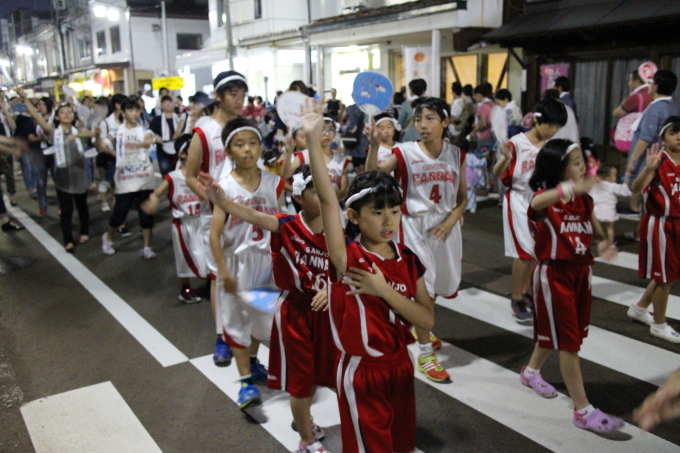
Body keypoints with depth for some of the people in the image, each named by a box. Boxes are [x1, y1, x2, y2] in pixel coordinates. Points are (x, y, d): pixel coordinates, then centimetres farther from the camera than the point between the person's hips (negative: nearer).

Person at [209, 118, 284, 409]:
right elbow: (215, 234, -12)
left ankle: (252, 362, 41)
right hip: (237, 261, -3)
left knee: (263, 313, 16)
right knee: (236, 318, 5)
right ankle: (246, 380, 15)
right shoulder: (225, 188, -13)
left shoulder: (273, 183, -5)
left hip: (266, 259, 3)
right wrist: (223, 271, -15)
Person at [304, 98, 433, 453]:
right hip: (362, 372, -5)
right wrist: (313, 139, -40)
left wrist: (383, 290, -20)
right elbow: (328, 200, -31)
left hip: (400, 367, 5)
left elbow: (427, 320, -8)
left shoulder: (408, 259, -2)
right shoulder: (347, 257, -17)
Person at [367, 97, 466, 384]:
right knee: (422, 287, -3)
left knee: (444, 283, 17)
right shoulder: (405, 153, -9)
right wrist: (374, 144, -38)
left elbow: (462, 198, 6)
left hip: (446, 226, 5)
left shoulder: (456, 154, 1)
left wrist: (450, 222, -9)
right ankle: (425, 355, 11)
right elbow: (374, 173, -24)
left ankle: (421, 328, 47)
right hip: (415, 225, -4)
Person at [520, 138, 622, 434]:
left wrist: (604, 242, -15)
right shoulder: (545, 200, -17)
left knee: (554, 333, 20)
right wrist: (569, 189, -61)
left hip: (580, 271, 7)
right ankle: (583, 410, 5)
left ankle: (531, 372, 45)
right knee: (569, 341, -3)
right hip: (553, 273, -7)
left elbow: (595, 228, 10)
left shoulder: (584, 201, 5)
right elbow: (536, 203, -42)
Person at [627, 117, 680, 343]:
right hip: (659, 224, -7)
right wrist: (648, 169, -46)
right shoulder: (660, 161, -17)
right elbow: (635, 188, -31)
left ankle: (639, 308, 36)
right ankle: (659, 324, 20)